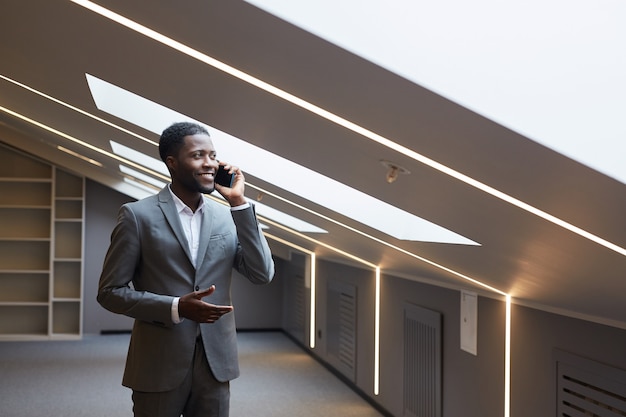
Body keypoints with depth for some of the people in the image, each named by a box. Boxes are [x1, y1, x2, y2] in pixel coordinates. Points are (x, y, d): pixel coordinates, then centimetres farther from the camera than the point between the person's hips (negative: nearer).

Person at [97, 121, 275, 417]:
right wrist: (176, 307, -18)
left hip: (215, 363, 3)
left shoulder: (228, 216, 6)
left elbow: (262, 274, -3)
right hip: (159, 366, -3)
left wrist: (239, 203, -8)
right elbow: (110, 292, -5)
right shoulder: (138, 215, -5)